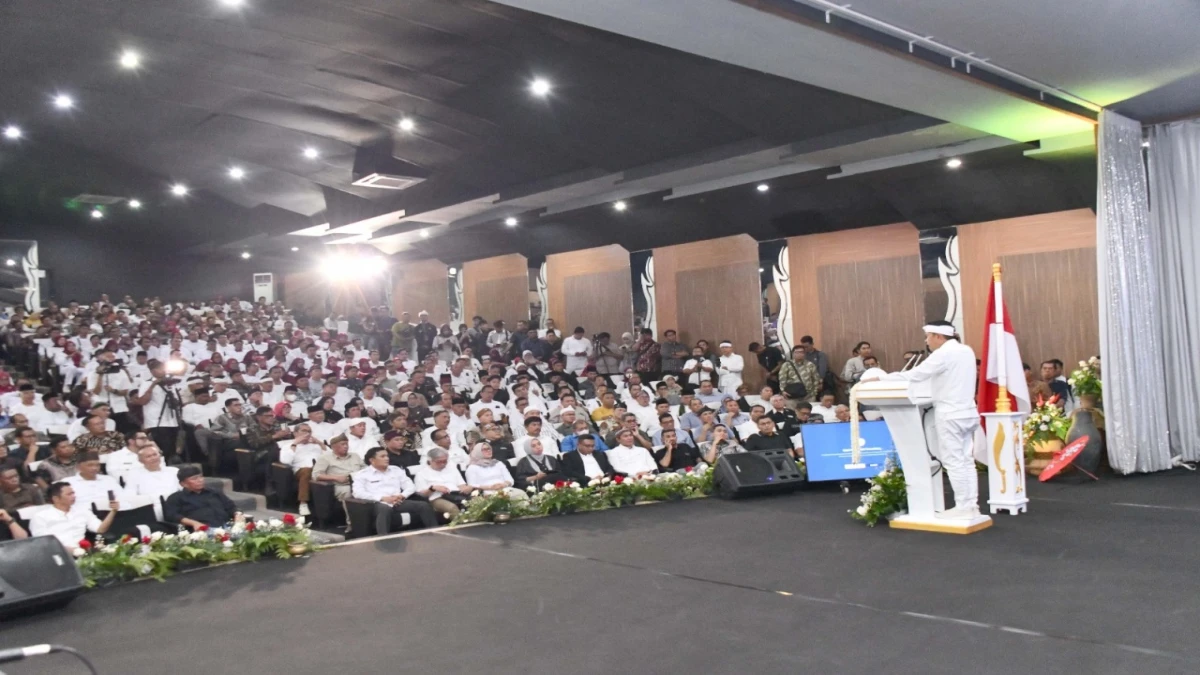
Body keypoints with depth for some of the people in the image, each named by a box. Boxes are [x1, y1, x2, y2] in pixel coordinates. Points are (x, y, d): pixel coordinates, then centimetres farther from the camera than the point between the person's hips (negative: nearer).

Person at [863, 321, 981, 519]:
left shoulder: (943, 354, -14)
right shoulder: (967, 351, 13)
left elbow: (915, 375, -16)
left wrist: (880, 377, -11)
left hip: (950, 415, -9)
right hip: (967, 412, 9)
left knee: (953, 462, -3)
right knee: (966, 461, 10)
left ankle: (963, 507, -1)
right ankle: (971, 505, 12)